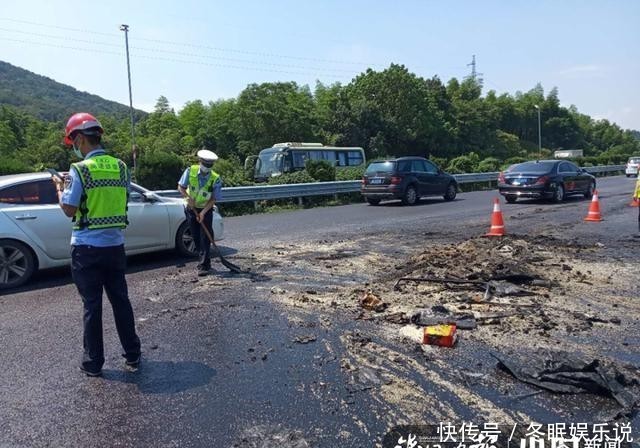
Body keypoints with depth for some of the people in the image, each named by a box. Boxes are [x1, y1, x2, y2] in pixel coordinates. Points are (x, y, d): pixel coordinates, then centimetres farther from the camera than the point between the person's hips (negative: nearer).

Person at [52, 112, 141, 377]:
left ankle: (93, 364, 18)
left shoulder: (80, 170, -13)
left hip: (87, 248, -4)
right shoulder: (120, 167, 2)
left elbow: (69, 210, -11)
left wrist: (59, 188, 7)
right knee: (121, 300, 13)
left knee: (92, 305, 6)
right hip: (115, 245, 4)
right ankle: (132, 356, 21)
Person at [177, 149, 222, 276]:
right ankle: (204, 260, 24)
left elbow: (214, 199, -14)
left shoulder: (215, 179, -16)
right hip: (191, 208, 3)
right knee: (196, 237, 8)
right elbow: (181, 187, -4)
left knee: (205, 238, -9)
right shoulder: (190, 171, -11)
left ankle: (203, 266, -7)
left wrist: (203, 212, -23)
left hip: (206, 210, -2)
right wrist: (188, 198, -22)